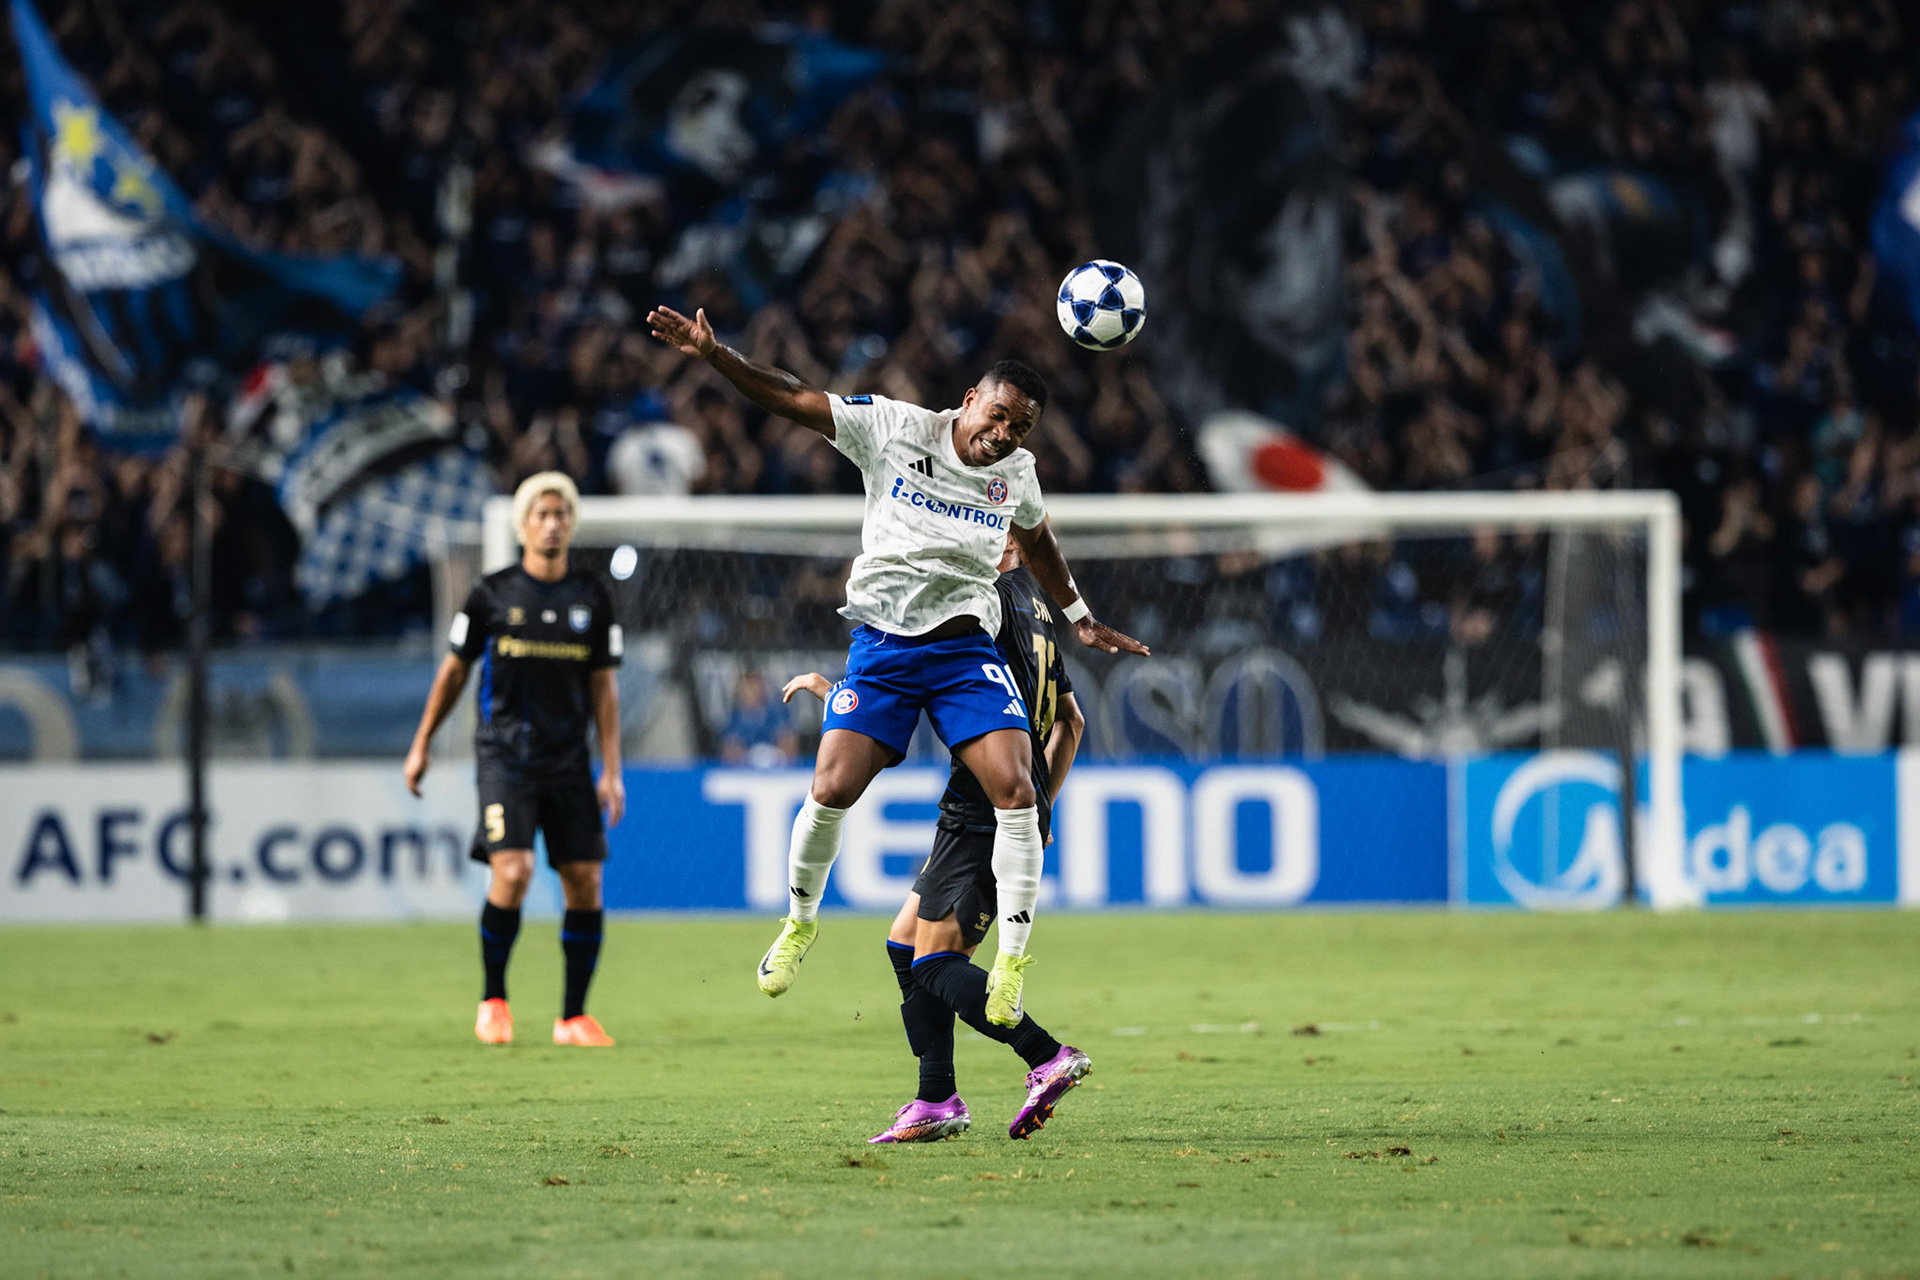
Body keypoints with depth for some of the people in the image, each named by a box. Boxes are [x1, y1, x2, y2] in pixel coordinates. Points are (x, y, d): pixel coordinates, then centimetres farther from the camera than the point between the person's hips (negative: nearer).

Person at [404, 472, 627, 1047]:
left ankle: (574, 1017, 10)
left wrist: (612, 771, 3)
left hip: (570, 761, 3)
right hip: (506, 756, -3)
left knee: (585, 882, -1)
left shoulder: (592, 598, 6)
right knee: (512, 871, -18)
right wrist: (421, 746, 11)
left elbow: (603, 686, 8)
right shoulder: (493, 594, 0)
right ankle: (493, 1000, -1)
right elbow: (454, 669, 10)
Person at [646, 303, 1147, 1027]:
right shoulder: (894, 429, -7)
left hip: (967, 651, 2)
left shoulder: (1015, 472, 4)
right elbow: (791, 399, -5)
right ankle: (800, 922, 15)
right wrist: (713, 355, -16)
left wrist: (1080, 619, 30)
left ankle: (1012, 961, -10)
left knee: (1016, 790, -18)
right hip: (881, 643, -2)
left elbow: (1036, 541, 26)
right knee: (832, 791, -14)